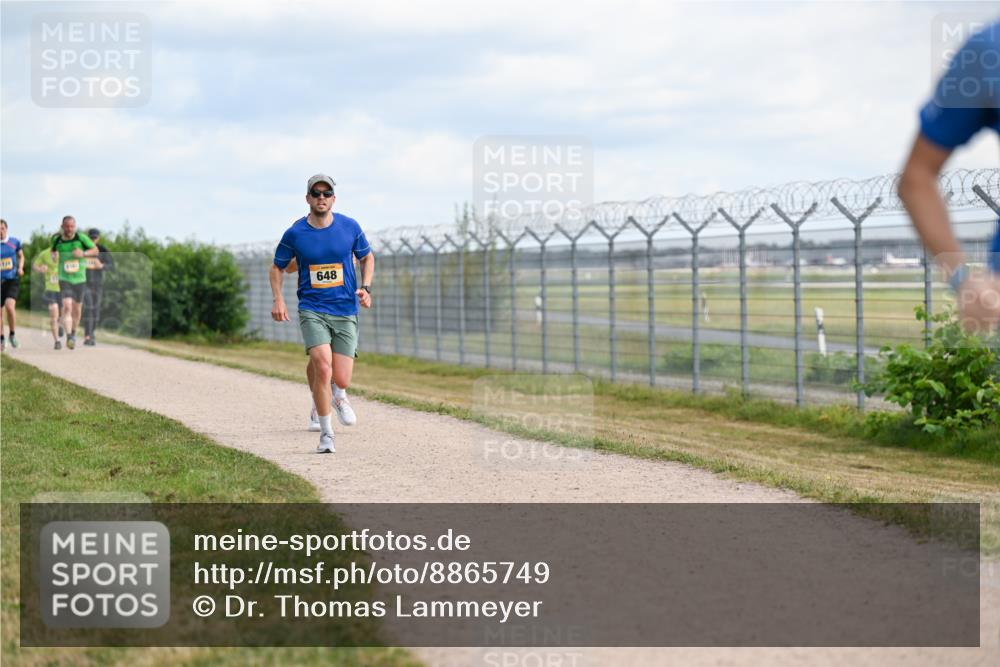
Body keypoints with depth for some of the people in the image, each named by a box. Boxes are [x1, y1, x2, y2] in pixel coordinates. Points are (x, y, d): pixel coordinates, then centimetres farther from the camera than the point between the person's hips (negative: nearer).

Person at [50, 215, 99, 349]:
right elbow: (53, 249, 19)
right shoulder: (57, 239, -4)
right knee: (67, 307, -20)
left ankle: (74, 333, 38)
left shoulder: (81, 238, -9)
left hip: (80, 279, 1)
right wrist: (54, 255, -4)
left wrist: (83, 253, -20)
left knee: (77, 310, 13)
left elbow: (95, 251, -2)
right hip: (65, 279, -1)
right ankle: (69, 337, -27)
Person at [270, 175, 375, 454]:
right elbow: (277, 267, 11)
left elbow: (367, 257, 16)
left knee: (341, 380, -3)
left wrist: (365, 287, 0)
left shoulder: (350, 227, 0)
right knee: (322, 369, -21)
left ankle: (338, 396, 37)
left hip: (346, 312, 1)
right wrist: (278, 300, -2)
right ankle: (326, 434, -6)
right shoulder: (294, 234, -3)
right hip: (312, 311, -1)